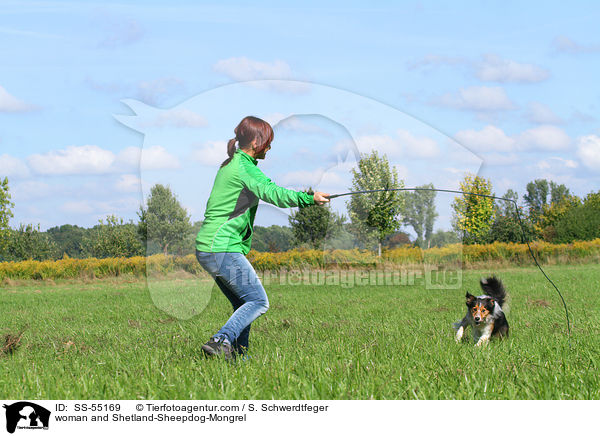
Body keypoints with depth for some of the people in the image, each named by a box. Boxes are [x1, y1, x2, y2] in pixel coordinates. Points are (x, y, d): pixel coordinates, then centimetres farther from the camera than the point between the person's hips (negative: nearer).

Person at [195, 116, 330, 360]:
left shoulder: (229, 165, 18)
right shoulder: (245, 167, -11)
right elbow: (272, 193, -23)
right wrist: (309, 198, -19)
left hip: (205, 248, 10)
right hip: (222, 249, -10)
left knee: (243, 304, 14)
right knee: (258, 301, -7)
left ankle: (237, 354, 12)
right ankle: (221, 341, -20)